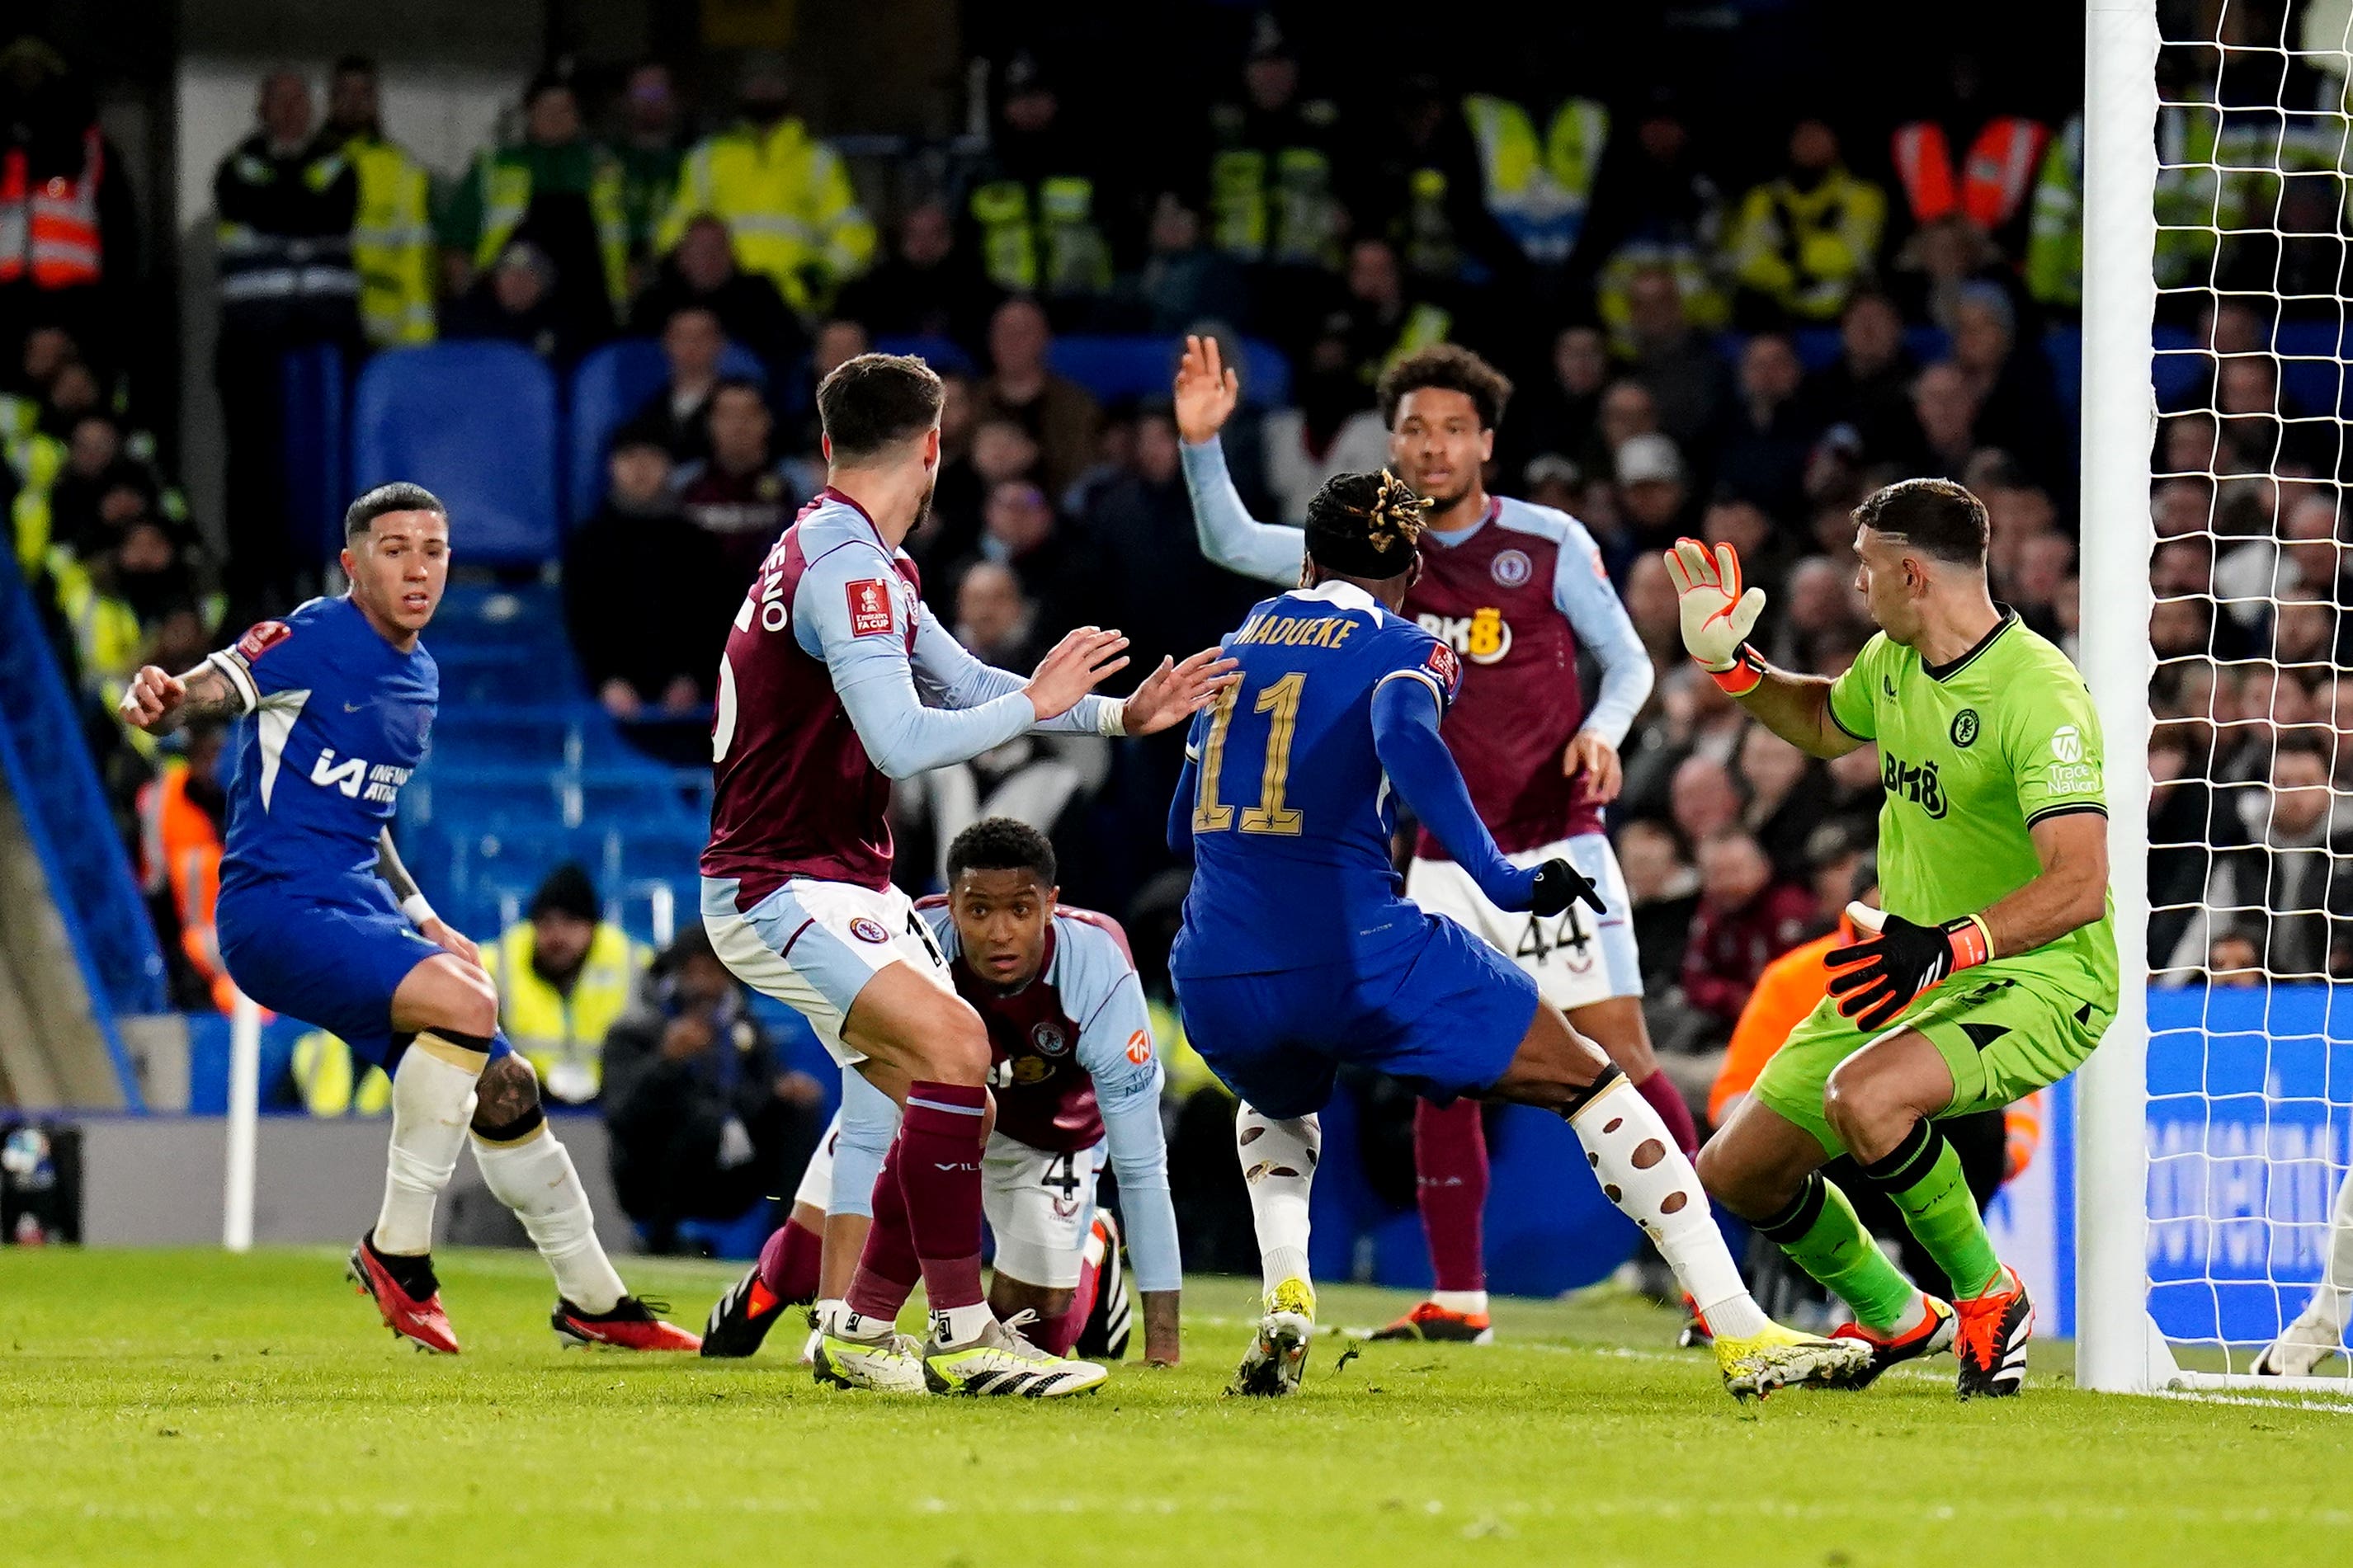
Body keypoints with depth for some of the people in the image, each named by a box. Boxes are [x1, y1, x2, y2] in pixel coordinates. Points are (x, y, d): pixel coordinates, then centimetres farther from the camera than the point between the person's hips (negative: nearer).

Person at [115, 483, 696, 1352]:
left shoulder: (420, 678, 16)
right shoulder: (312, 642, -10)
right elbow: (211, 688, -25)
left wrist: (425, 920, 22)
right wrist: (158, 700, -48)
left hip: (361, 911, 9)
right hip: (278, 910, -9)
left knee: (503, 1088, 11)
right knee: (465, 998, -29)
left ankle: (591, 1298, 29)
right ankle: (397, 1249, -18)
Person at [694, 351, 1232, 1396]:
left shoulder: (861, 562, 13)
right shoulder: (843, 564, -19)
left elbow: (964, 686, 23)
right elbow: (903, 745, -27)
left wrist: (1118, 716, 16)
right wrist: (1035, 702, -15)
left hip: (848, 886, 11)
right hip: (780, 888, -11)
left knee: (953, 1109, 8)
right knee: (954, 1045, -26)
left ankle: (858, 1334, 18)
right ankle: (961, 1337, -25)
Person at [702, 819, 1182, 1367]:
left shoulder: (1102, 977, -39)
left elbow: (1141, 1168, -33)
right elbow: (864, 1137, -37)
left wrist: (1162, 1343, -34)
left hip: (1044, 1129, 0)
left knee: (1037, 1333, -5)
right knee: (809, 1256, -7)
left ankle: (1090, 1249, 33)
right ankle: (764, 1291, 33)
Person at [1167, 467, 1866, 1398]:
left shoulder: (1239, 645, 22)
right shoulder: (1404, 649, 6)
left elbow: (1182, 830, 31)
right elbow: (1404, 736, -19)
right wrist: (1499, 878, -23)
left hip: (1214, 980, 5)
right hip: (1355, 954, -5)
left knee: (1275, 1104, 40)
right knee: (1590, 1085, 9)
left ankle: (1284, 1299, 12)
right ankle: (1742, 1336, 0)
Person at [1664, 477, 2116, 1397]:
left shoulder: (2037, 694, -24)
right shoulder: (1893, 662, 3)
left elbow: (2079, 887, -33)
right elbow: (1825, 724, 29)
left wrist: (1947, 946, -45)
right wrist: (1731, 664, 13)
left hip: (2041, 978, -9)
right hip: (1912, 969, 9)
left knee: (1864, 1098, -36)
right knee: (1737, 1171, 6)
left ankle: (1989, 1299, -12)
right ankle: (1895, 1319, 30)